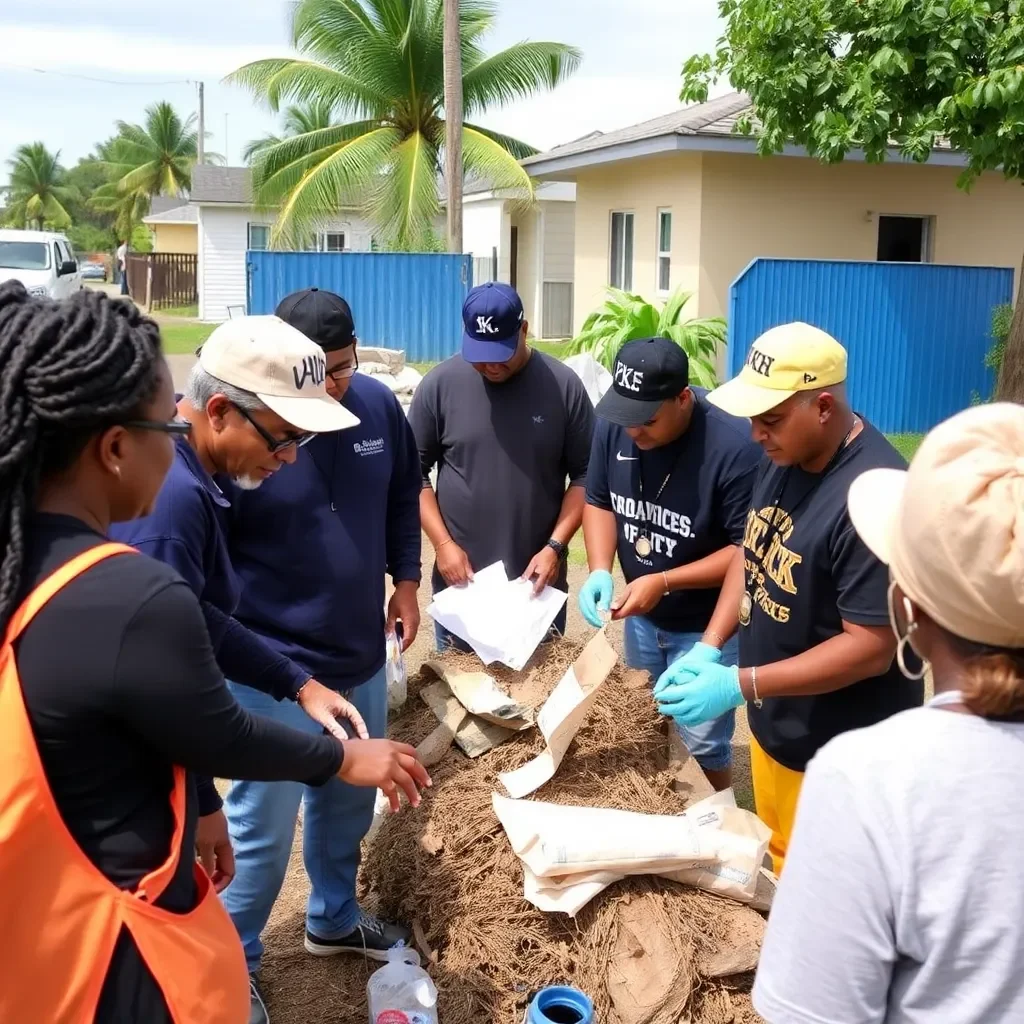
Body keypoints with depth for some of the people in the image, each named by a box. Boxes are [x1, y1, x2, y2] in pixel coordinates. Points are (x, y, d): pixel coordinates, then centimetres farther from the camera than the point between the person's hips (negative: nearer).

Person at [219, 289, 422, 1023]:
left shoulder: (378, 406, -4)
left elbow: (404, 494, 14)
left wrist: (406, 578, 10)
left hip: (361, 653, 6)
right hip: (270, 667, -6)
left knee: (349, 800, 23)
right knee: (264, 825, 5)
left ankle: (334, 918, 47)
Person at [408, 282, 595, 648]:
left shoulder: (563, 386, -4)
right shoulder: (439, 385, -4)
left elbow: (585, 474, -1)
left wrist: (555, 546, -10)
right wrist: (443, 543, -8)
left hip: (539, 581, 0)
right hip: (461, 581, 0)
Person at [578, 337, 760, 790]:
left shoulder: (734, 446, -29)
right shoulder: (615, 425, -12)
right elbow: (598, 501, 2)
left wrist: (663, 582, -28)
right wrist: (599, 571, -16)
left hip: (706, 627, -5)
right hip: (640, 618, 6)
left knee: (701, 745, 7)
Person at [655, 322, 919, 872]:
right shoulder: (784, 457, -3)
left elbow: (872, 647, -27)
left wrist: (738, 685, -28)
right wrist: (709, 648, -4)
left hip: (836, 755, -8)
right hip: (771, 724, 8)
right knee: (778, 869, 25)